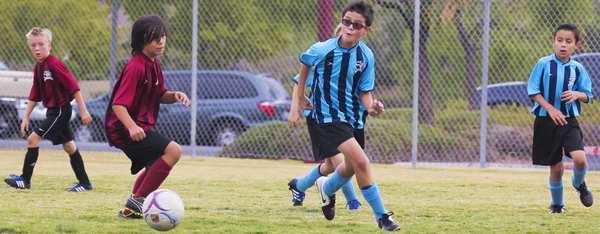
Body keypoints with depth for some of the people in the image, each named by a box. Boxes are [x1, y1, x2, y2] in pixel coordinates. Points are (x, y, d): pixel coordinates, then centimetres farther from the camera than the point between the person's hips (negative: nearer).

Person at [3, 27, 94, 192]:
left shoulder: (54, 64, -17)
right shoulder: (38, 68, 9)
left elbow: (74, 86, -19)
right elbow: (34, 97, 15)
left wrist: (83, 111, -19)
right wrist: (26, 117, 10)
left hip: (60, 110, -9)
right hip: (53, 111, 9)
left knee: (33, 138, -12)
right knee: (69, 147, 13)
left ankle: (25, 179, -6)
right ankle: (84, 183, 19)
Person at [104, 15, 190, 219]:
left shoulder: (154, 65, 9)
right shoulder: (136, 67, -21)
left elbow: (160, 96, 17)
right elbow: (118, 104, -26)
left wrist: (174, 96, -5)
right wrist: (132, 127, -41)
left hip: (139, 127, 11)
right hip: (124, 128, -11)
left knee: (155, 166, 28)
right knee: (173, 150, -24)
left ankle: (130, 210, 37)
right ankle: (138, 199, -21)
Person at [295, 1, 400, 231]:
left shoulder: (366, 56, -8)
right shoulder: (323, 50, -16)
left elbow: (364, 91, -1)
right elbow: (305, 62, 7)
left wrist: (370, 108, -22)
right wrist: (300, 95, 12)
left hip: (351, 116, 6)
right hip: (327, 115, -6)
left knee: (351, 165, 21)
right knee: (360, 161, -20)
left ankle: (327, 188, 55)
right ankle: (382, 216, -10)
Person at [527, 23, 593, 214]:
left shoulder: (577, 69, 1)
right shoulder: (543, 64, -5)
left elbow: (587, 94, 8)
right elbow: (533, 90, -4)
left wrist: (577, 94, -15)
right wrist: (550, 108, -14)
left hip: (569, 121, 1)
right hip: (546, 121, -1)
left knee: (580, 158, -19)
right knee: (556, 167, 3)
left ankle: (579, 184, 15)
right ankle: (557, 203, 25)